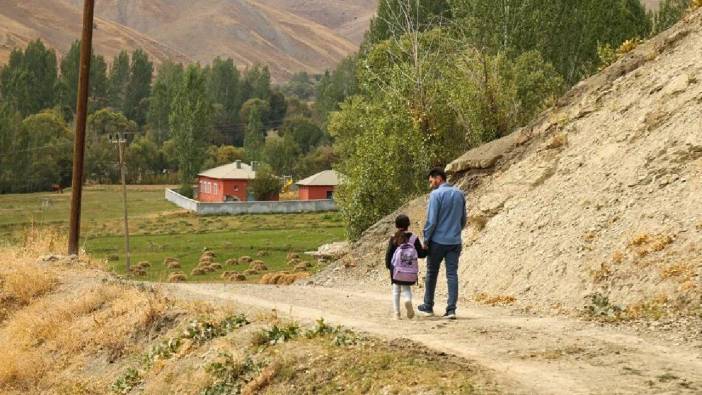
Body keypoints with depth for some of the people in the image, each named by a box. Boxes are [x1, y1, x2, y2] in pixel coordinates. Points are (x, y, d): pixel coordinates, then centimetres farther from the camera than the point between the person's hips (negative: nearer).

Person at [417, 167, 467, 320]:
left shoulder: (436, 194, -11)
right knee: (452, 274, 2)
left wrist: (426, 239, -5)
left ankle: (428, 307, 22)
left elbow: (431, 220, -14)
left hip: (438, 241, -4)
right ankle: (451, 309, -5)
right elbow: (463, 220, 14)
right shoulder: (460, 194, 8)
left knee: (431, 273, 11)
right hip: (455, 242, 4)